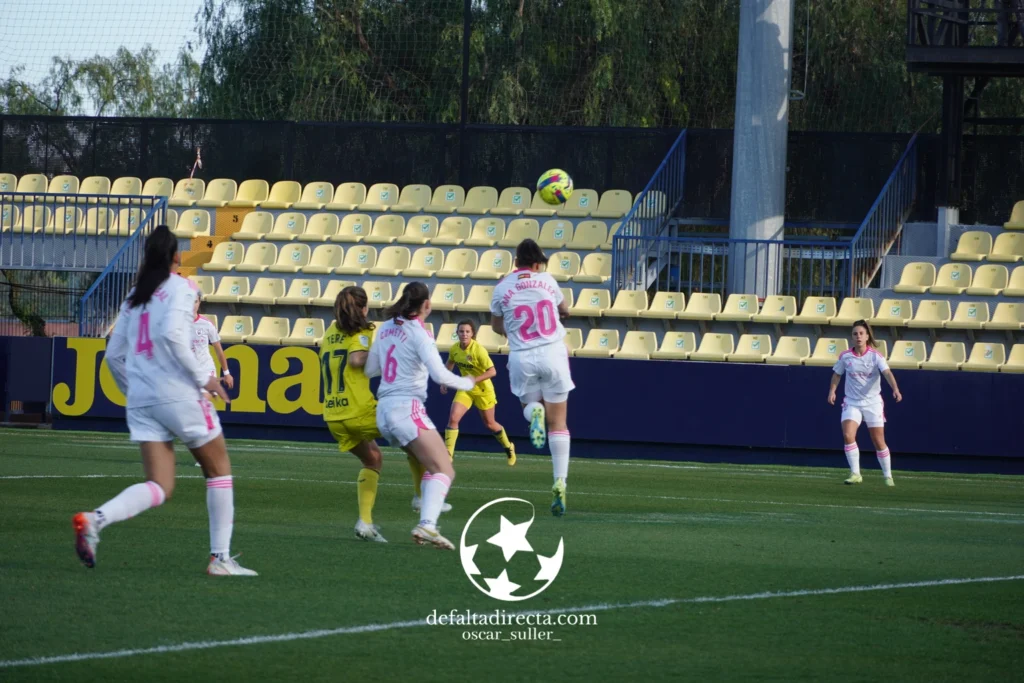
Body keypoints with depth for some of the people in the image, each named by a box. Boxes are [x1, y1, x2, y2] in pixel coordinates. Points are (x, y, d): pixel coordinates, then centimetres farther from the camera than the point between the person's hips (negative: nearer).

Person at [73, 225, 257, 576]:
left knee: (160, 487, 1)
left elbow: (114, 355, 15)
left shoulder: (134, 297, 15)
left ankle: (94, 520, -24)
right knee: (219, 469, 12)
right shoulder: (180, 288, -4)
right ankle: (220, 557, 9)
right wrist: (203, 377, -14)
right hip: (178, 394, -6)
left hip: (140, 401, 6)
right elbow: (172, 333, -21)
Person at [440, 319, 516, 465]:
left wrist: (474, 379, -34)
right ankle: (448, 454, -12)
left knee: (489, 424, 12)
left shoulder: (478, 350, -26)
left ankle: (509, 448, 39)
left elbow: (492, 371, -25)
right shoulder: (454, 349, -9)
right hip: (465, 389, 4)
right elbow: (450, 363, 14)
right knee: (453, 418, -16)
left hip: (483, 391, -4)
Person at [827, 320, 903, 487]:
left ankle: (888, 476, 19)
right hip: (852, 402, 1)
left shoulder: (875, 356, -12)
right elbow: (837, 374, 13)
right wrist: (832, 390, 0)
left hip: (873, 403, -1)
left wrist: (895, 389, -42)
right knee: (848, 435, -19)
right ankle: (855, 474, -11)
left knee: (879, 442, 3)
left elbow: (887, 373, -26)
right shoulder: (845, 356, -4)